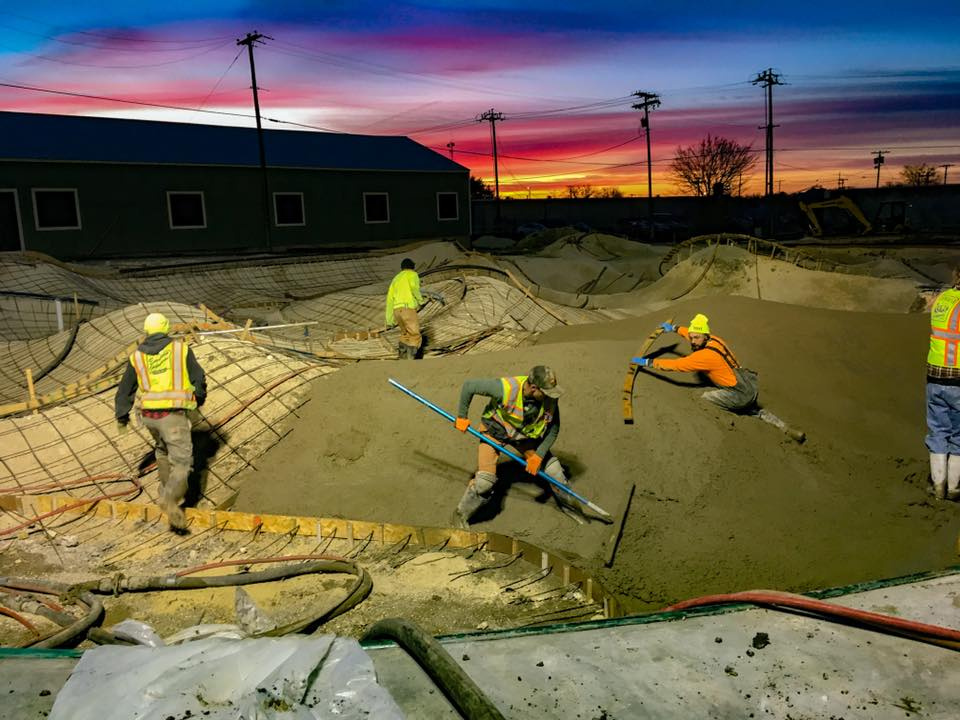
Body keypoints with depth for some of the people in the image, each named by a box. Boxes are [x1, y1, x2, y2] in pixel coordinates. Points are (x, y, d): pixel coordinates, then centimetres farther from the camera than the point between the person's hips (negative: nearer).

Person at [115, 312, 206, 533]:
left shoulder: (137, 357, 8)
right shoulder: (181, 349, -1)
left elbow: (125, 389, 13)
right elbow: (198, 378, 3)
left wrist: (121, 417, 27)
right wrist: (200, 398, 24)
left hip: (149, 415, 5)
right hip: (173, 415, -4)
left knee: (163, 450, 30)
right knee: (182, 461, -4)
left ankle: (167, 492, 38)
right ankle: (170, 500, -25)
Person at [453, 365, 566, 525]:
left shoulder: (550, 398, -23)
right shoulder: (506, 389, -37)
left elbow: (553, 428, -8)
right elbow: (468, 386, -26)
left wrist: (538, 455, -15)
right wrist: (461, 417, -16)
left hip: (524, 437, 4)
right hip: (494, 433, -4)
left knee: (554, 469, 3)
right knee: (484, 481, -16)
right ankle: (461, 516, 9)